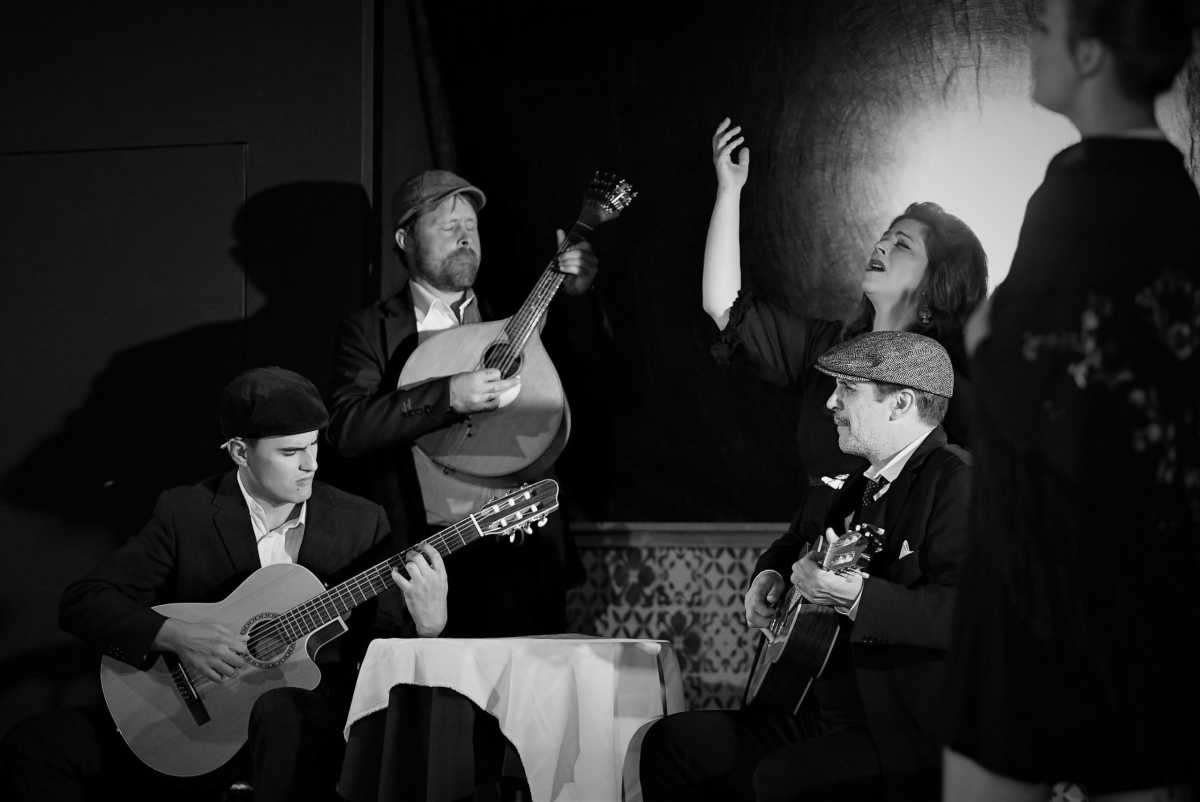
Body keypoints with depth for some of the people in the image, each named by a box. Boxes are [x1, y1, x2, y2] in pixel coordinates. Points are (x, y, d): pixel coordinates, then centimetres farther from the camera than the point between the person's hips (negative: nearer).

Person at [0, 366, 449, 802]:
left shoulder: (359, 523, 5)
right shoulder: (184, 513, 1)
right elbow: (81, 602, -3)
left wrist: (427, 624, -17)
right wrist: (177, 635, -19)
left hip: (313, 725, -1)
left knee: (280, 710, -39)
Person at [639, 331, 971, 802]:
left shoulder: (956, 483, -14)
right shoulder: (863, 484, 15)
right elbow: (796, 541, 35)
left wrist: (855, 596, -38)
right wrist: (769, 576, 12)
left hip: (909, 734, -9)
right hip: (830, 716, 9)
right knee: (672, 743, 3)